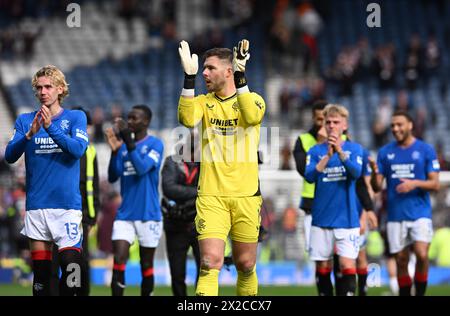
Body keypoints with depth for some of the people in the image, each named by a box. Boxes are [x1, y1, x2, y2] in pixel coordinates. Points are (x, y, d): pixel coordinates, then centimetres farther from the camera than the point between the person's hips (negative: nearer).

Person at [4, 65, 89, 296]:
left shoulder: (76, 117, 3)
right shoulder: (25, 120, 9)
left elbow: (78, 149, -13)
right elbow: (10, 155, -2)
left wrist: (51, 128, -23)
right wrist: (30, 134, -19)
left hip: (67, 204, -2)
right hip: (36, 205, 3)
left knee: (70, 265, -12)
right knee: (40, 271, 6)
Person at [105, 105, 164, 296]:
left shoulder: (155, 144, -4)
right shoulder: (124, 145, 10)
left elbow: (142, 168, -20)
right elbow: (112, 177, 3)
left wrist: (128, 141, -26)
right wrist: (114, 151, -10)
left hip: (148, 214, -3)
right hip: (125, 214, 3)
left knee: (146, 265, 6)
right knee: (118, 260, -11)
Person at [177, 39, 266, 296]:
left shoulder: (252, 99, 3)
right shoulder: (204, 103, 7)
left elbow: (252, 117, -21)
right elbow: (188, 119, -15)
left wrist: (241, 76, -25)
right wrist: (189, 78, -22)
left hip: (246, 196, 0)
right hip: (211, 196, 0)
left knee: (246, 265, 8)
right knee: (211, 262, -14)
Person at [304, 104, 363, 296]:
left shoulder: (354, 148, 2)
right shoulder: (316, 151, 5)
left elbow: (356, 172, -15)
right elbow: (309, 176, -10)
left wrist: (340, 152, -29)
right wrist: (327, 156, -22)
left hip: (347, 219, -2)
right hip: (321, 220, 2)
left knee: (347, 265, -10)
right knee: (322, 267, 6)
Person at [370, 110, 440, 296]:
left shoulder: (425, 150, 0)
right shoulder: (385, 152, 7)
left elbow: (435, 184, -2)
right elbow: (377, 188, 5)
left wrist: (415, 183, -20)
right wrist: (375, 172, -16)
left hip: (420, 213, -3)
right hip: (395, 216, 3)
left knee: (421, 255, -18)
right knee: (401, 261, 5)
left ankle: (420, 294, -3)